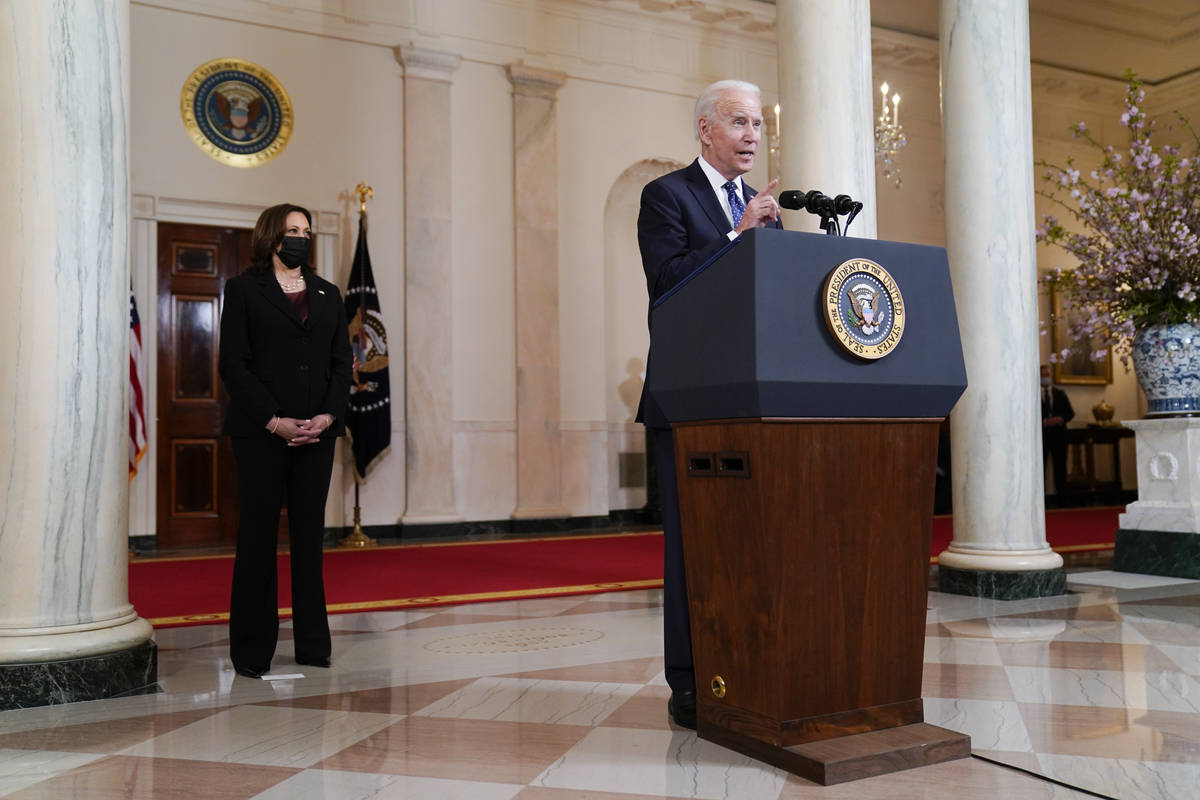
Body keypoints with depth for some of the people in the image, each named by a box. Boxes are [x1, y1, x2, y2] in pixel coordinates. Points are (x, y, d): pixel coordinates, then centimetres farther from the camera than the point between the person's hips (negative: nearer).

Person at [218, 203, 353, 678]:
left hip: (317, 434, 4)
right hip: (261, 434, -3)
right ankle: (251, 651, 9)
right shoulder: (244, 289, 4)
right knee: (258, 537, 1)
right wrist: (274, 422, -13)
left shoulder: (327, 295, 16)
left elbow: (342, 363, 11)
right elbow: (233, 364, -4)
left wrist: (328, 416, -6)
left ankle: (312, 645, 14)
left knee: (309, 536, 7)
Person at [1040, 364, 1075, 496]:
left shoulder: (1060, 393, 12)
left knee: (1060, 467, 4)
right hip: (1040, 434, -3)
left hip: (1058, 435, 3)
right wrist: (1043, 422, -18)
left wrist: (1061, 419, -10)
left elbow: (1071, 413, 10)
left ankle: (1062, 495, 10)